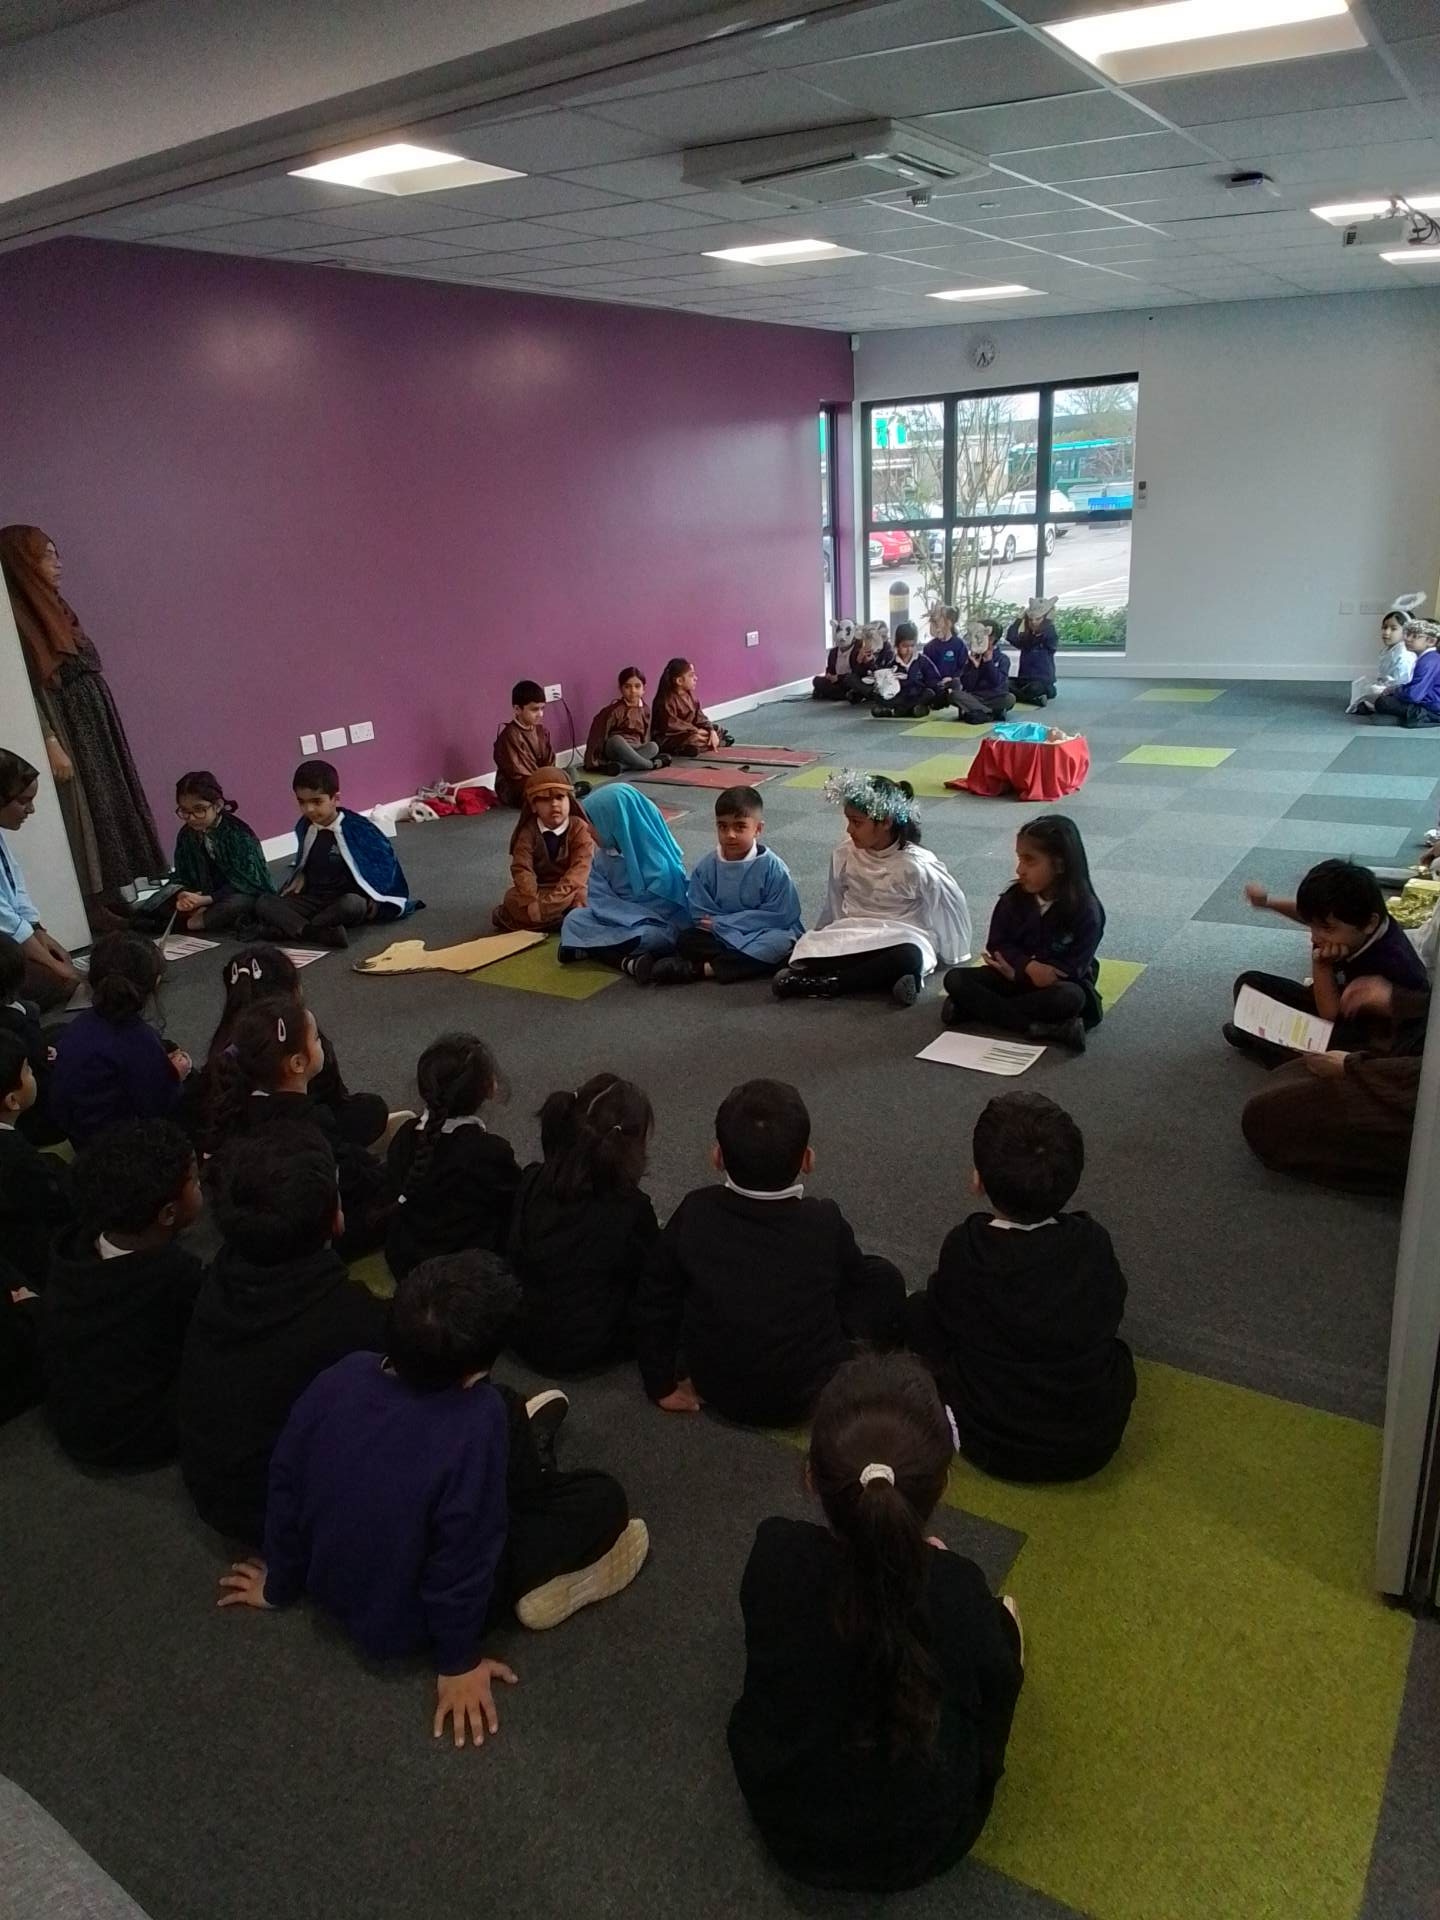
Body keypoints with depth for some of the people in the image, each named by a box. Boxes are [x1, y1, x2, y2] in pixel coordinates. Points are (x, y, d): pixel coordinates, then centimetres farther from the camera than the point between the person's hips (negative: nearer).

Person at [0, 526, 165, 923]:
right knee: (85, 822, -6)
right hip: (66, 734, -9)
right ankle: (99, 916, 0)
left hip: (96, 730, 9)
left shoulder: (54, 609, 15)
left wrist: (109, 734, 16)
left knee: (113, 813, 10)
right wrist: (51, 744, -23)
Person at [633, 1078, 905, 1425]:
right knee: (883, 1279, 12)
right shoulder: (826, 1223, -18)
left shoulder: (695, 1213, -14)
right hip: (809, 1397, -2)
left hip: (719, 1394, 3)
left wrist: (662, 1384, 8)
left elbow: (654, 1300, -5)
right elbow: (855, 1276, 4)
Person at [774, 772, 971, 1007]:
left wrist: (950, 954, 6)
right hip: (854, 934, 3)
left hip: (901, 939, -3)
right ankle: (891, 978, -32)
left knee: (908, 957, -41)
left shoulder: (916, 865, -14)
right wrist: (825, 939, 16)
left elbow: (951, 907, -4)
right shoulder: (845, 854, -4)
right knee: (808, 951, -28)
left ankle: (822, 984, -33)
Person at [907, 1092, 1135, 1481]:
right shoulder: (1094, 1242, -13)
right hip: (1094, 1446, 3)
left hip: (995, 1451, -3)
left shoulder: (965, 1248, -19)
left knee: (917, 1309, 14)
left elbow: (936, 1325, -3)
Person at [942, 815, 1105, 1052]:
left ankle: (976, 1008, -28)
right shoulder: (1014, 898, -6)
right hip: (1016, 976, 3)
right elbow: (997, 945, -4)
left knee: (1071, 997, -39)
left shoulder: (1086, 911, -16)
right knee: (955, 979, -19)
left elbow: (1073, 968, -17)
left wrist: (1018, 971, -18)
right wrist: (1029, 966, -24)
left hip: (1058, 983, -3)